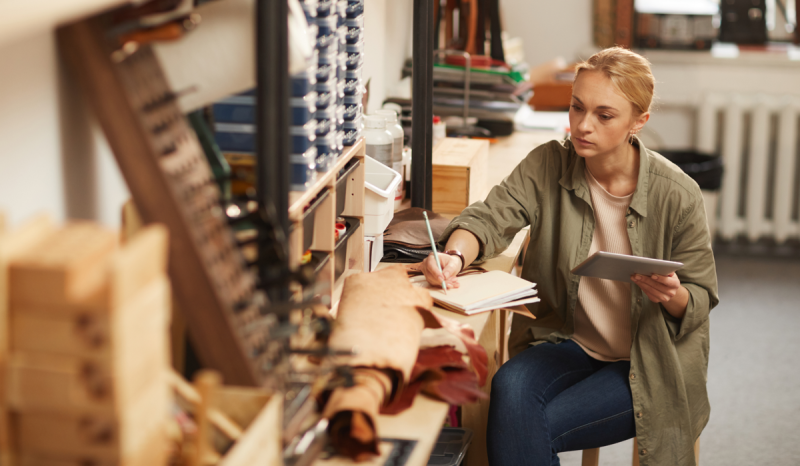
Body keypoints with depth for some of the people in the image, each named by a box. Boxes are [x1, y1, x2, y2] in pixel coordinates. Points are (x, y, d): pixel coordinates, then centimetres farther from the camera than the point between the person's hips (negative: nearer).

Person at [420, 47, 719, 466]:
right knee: (510, 388, -30)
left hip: (648, 368, -3)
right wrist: (456, 256, -37)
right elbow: (490, 217, -15)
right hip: (566, 342, 3)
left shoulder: (677, 194, -12)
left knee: (527, 425, -25)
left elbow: (701, 300, -3)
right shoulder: (549, 165, -5)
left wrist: (674, 297, -27)